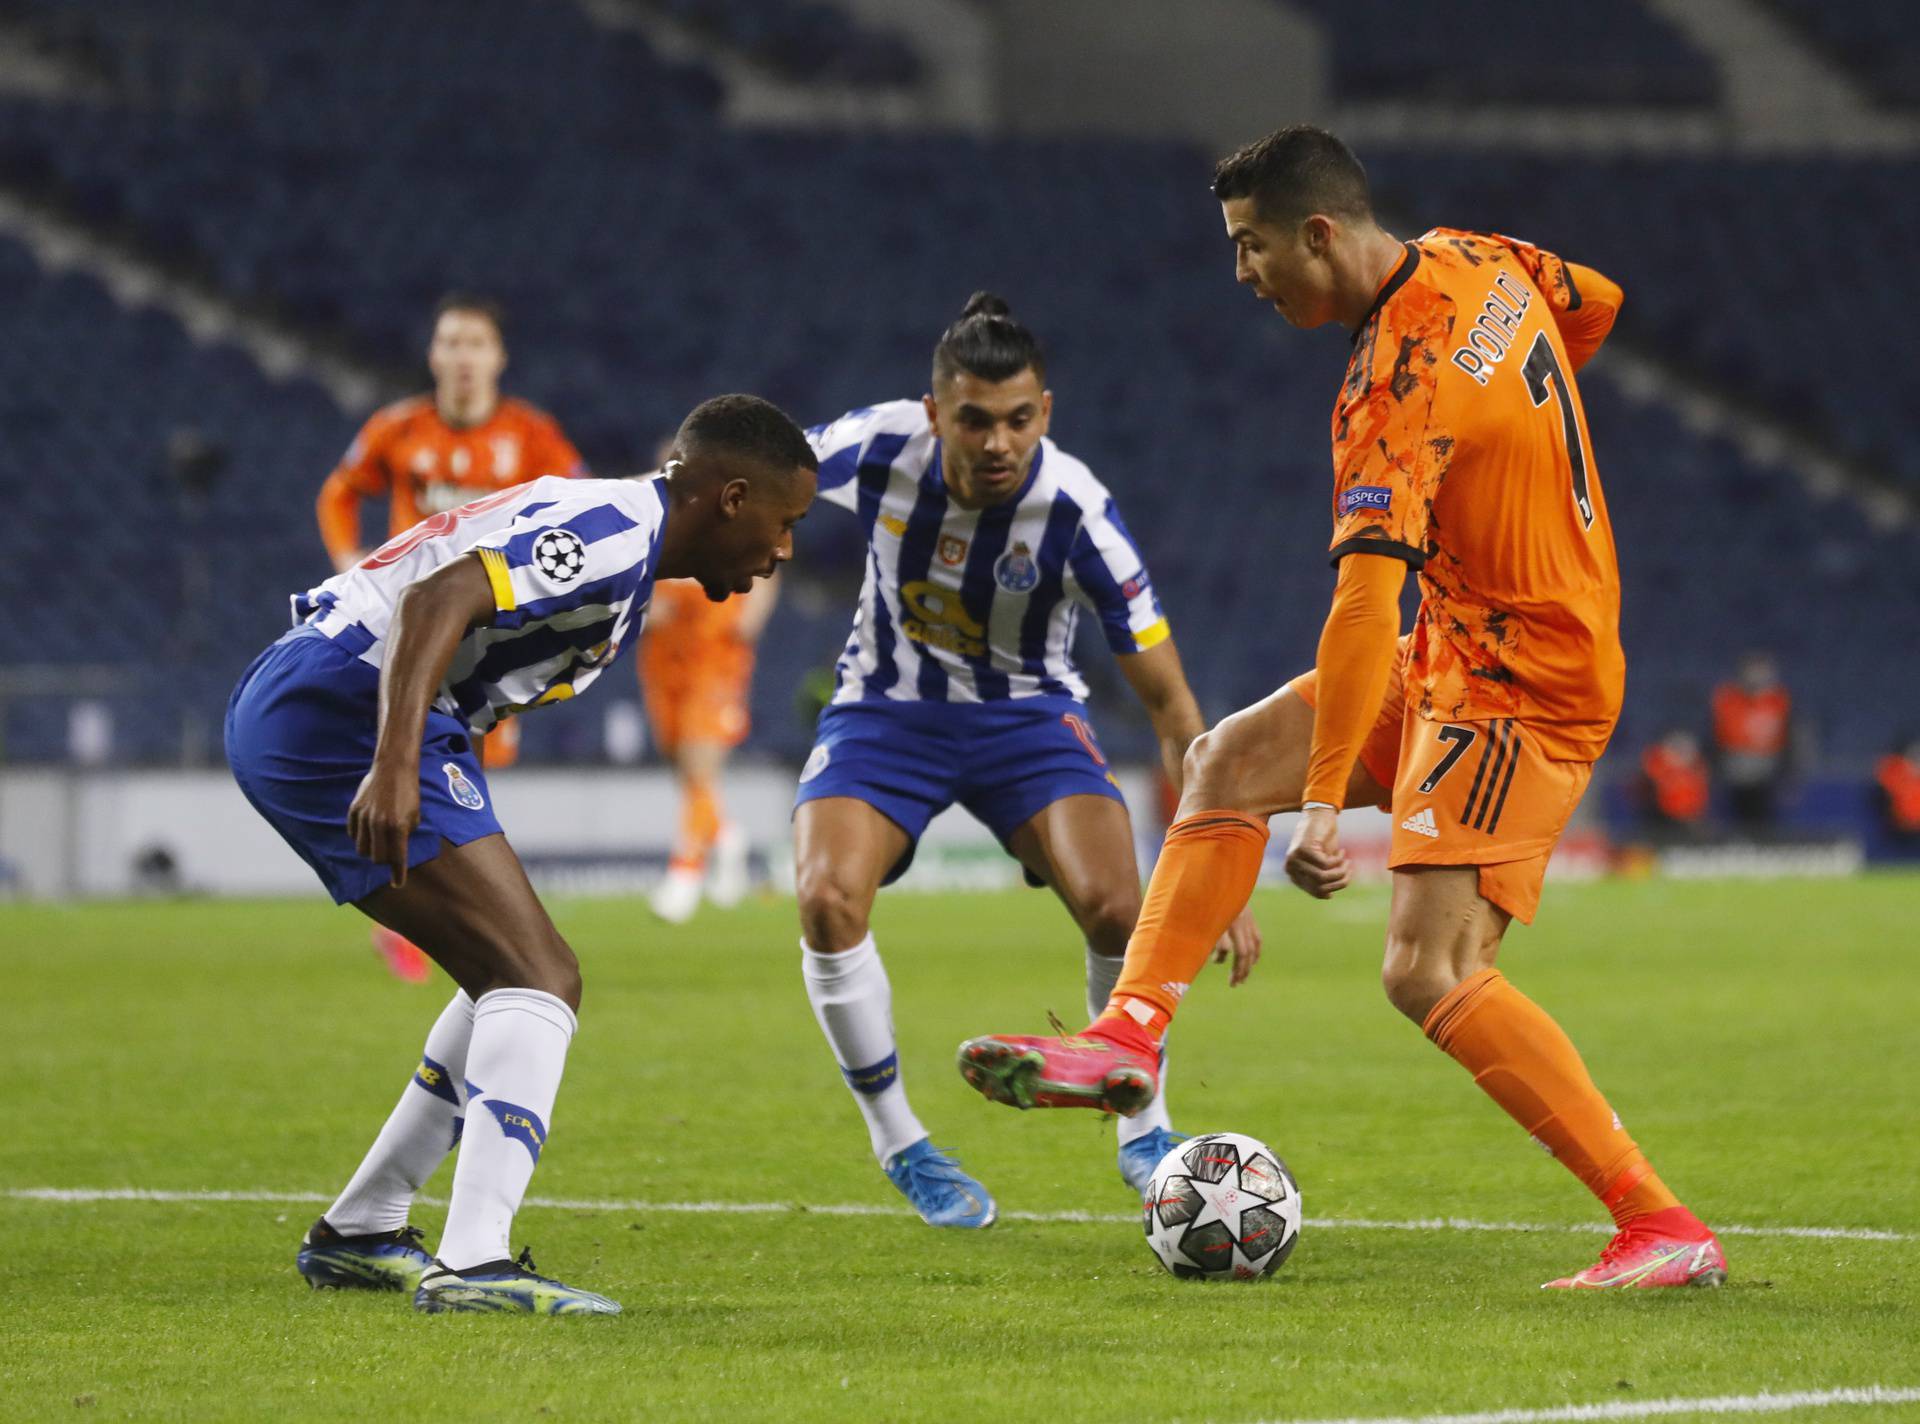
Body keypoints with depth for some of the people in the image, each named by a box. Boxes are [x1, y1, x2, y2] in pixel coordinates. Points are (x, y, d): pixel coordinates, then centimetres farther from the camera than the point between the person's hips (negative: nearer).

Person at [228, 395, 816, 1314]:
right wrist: (395, 766, -36)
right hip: (340, 711, -11)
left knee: (517, 978, 18)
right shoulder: (616, 531, -12)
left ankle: (357, 1234, 23)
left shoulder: (616, 537, 21)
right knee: (540, 979, -15)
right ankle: (473, 1264, -26)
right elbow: (439, 598, -26)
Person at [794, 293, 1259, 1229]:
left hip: (1025, 714, -1)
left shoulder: (1076, 513, -26)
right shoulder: (876, 450, -24)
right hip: (886, 709, 1)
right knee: (827, 900, -25)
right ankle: (900, 1145, -3)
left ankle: (1145, 1136, 2)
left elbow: (1169, 705, -21)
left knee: (1116, 906, -24)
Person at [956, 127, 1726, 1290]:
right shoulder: (1475, 262, 1)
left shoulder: (1400, 384, -26)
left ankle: (1663, 1227, -19)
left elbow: (1364, 605, -32)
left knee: (1430, 969, -18)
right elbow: (1600, 301, 22)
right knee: (1231, 761, 8)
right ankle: (1130, 1040, 5)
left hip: (1522, 688, -10)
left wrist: (1328, 805, -34)